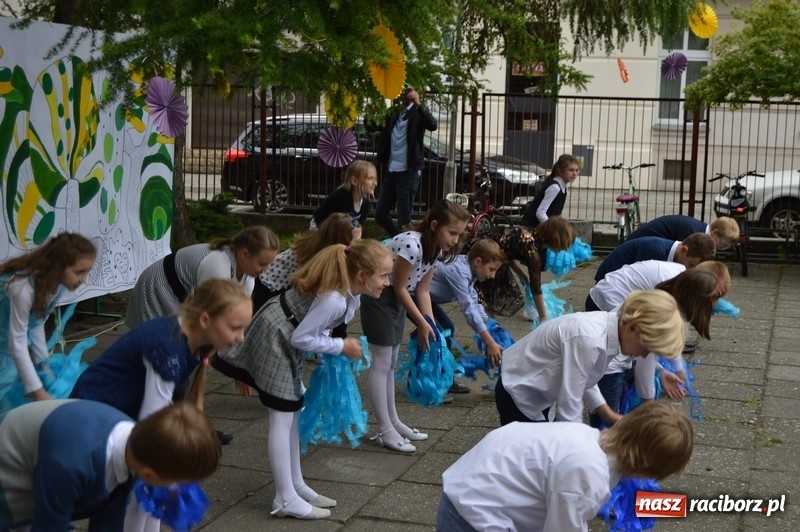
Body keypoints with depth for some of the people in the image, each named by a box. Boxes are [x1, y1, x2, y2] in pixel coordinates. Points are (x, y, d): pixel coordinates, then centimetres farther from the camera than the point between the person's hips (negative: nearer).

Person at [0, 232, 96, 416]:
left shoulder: (55, 283, -14)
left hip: (15, 328, 8)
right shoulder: (24, 288, -38)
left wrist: (45, 365, -2)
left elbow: (37, 325, -1)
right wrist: (38, 391, -31)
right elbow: (17, 344, -32)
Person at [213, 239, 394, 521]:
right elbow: (301, 338, -25)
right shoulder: (334, 300, -32)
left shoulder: (345, 290, -3)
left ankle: (296, 486, 24)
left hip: (283, 336, 10)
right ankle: (285, 499, 3)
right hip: (276, 339, -10)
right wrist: (342, 346, -16)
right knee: (283, 418, -4)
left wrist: (332, 344, -1)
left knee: (294, 412, 14)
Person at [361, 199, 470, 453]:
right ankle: (385, 431, -2)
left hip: (396, 299, 9)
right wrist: (422, 323, -14)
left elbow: (422, 290, 4)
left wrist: (432, 326, -3)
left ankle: (393, 422, 22)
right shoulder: (411, 244, -29)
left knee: (391, 362, 14)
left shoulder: (436, 248, -2)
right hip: (378, 296, -9)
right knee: (381, 363, -6)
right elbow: (400, 288, -21)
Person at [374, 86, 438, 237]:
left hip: (408, 172, -6)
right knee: (380, 215, 11)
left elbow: (432, 125, -23)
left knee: (404, 220, -4)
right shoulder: (393, 113, 12)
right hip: (390, 172, 6)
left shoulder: (418, 113, -4)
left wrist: (418, 104, -33)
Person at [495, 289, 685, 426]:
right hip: (520, 396, -9)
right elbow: (568, 408, -29)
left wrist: (607, 414, 3)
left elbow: (580, 377, 9)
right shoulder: (589, 339, -34)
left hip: (538, 394, 9)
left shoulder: (607, 326, -8)